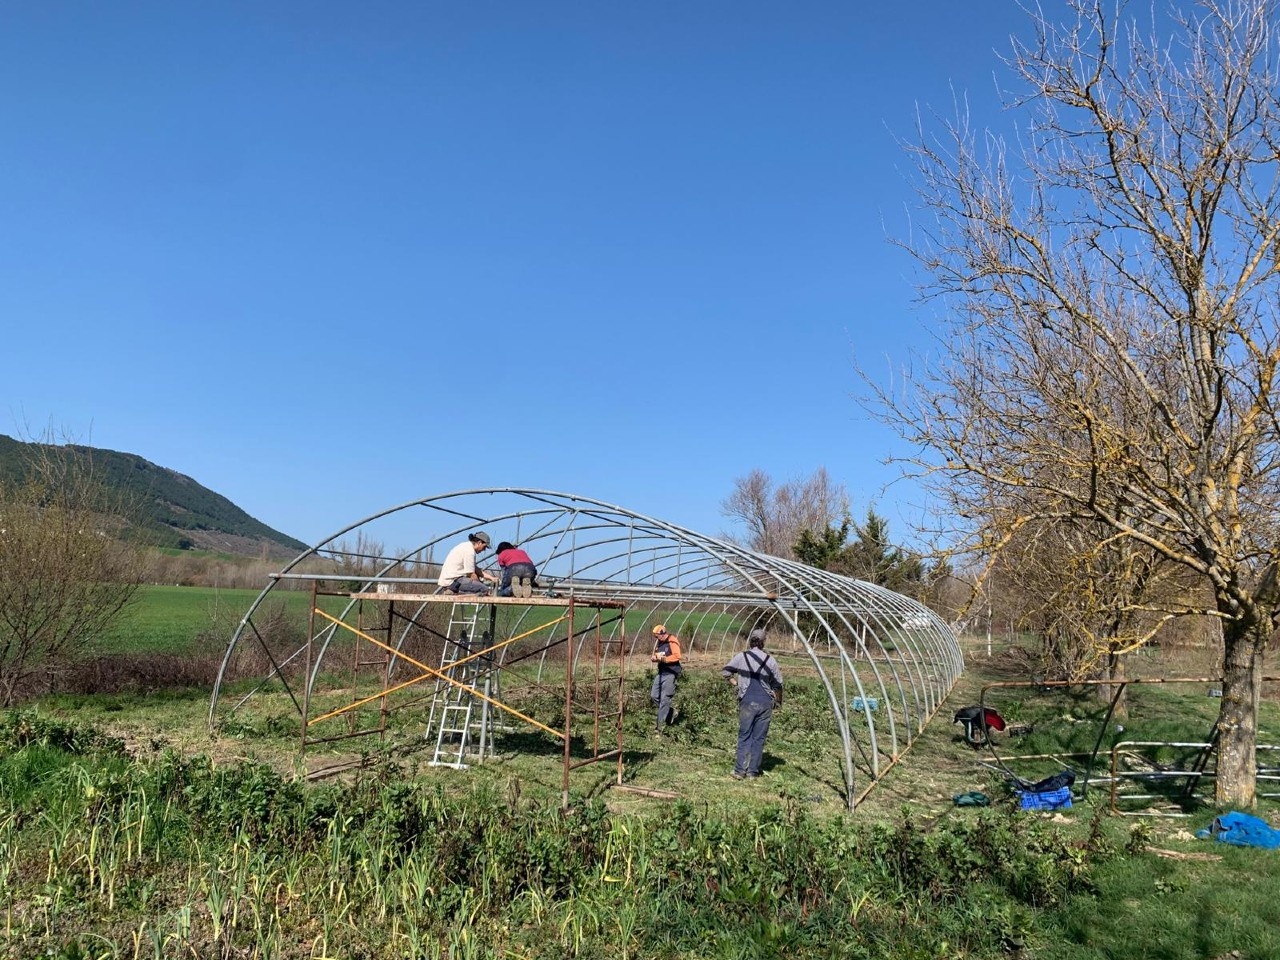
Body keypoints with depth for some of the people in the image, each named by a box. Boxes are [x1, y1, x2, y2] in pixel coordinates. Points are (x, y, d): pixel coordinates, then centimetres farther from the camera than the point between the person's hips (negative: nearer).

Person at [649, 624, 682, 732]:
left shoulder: (672, 641, -12)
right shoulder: (659, 643, 13)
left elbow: (676, 656, -20)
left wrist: (663, 659, -21)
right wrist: (654, 658, -2)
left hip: (670, 673, -9)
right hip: (661, 673, 9)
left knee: (664, 699, -7)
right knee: (654, 696, 7)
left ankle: (660, 724, -4)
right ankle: (670, 711, 25)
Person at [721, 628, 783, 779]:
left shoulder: (741, 657, 0)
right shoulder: (770, 659, 3)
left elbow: (725, 673, 4)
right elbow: (778, 684, 8)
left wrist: (735, 682, 16)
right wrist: (778, 700, 22)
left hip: (747, 701, -1)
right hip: (765, 702, 1)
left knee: (744, 736, 4)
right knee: (759, 737, 7)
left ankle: (740, 771, 0)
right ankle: (753, 771, 9)